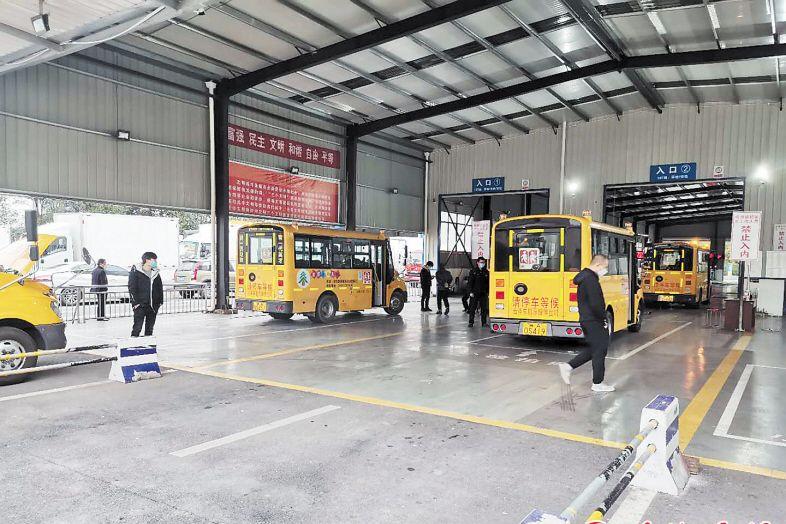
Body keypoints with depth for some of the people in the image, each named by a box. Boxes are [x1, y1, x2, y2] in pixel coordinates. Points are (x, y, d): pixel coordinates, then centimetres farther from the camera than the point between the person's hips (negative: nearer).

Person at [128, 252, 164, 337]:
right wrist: (135, 302, -13)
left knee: (150, 328, 12)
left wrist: (160, 301, 10)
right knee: (137, 328, -8)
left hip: (153, 306, 6)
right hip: (140, 305, -5)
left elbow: (160, 288, 18)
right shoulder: (136, 272, -5)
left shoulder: (156, 273, 12)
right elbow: (132, 288, -7)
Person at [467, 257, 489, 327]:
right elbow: (470, 282, -2)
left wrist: (488, 292, 5)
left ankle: (484, 322, 13)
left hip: (483, 293, 3)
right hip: (474, 293, -3)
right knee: (472, 308, -1)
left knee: (484, 308, 5)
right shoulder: (473, 271, 0)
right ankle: (471, 322, 5)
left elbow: (488, 283, 11)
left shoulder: (486, 272, 9)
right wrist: (471, 292, -9)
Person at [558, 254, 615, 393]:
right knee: (600, 350, 0)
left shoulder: (585, 276, 13)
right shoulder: (590, 279, -19)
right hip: (593, 321, -10)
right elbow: (596, 304, -25)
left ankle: (568, 366, 17)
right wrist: (603, 319, -12)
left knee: (592, 349, 17)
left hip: (587, 320, 10)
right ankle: (598, 383, 10)